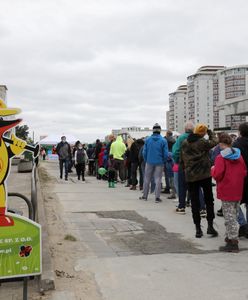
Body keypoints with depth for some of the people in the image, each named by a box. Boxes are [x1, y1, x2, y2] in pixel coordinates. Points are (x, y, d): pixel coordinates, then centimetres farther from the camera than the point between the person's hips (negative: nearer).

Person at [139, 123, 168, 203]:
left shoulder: (147, 140, -2)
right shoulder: (163, 140, -7)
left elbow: (144, 152, 1)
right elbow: (165, 154, -7)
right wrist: (163, 161, 9)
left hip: (149, 162, 2)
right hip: (159, 163, -2)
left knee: (147, 179, 13)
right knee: (158, 180, 4)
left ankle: (145, 196, 20)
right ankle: (157, 197, 2)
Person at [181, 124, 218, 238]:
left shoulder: (185, 143, 2)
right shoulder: (203, 142, -14)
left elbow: (182, 159, 8)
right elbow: (214, 142, 3)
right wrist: (210, 132, 17)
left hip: (190, 176, 3)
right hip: (204, 174, -3)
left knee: (194, 202, 7)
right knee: (209, 200, 11)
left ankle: (198, 228, 7)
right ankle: (210, 225, 8)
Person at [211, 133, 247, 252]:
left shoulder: (221, 157, -15)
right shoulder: (239, 156, 6)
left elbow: (217, 175, -21)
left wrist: (213, 170, -1)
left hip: (227, 192, -7)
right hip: (238, 191, 7)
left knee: (230, 217, -3)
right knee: (234, 216, 18)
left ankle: (233, 243, -2)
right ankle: (231, 237, 28)